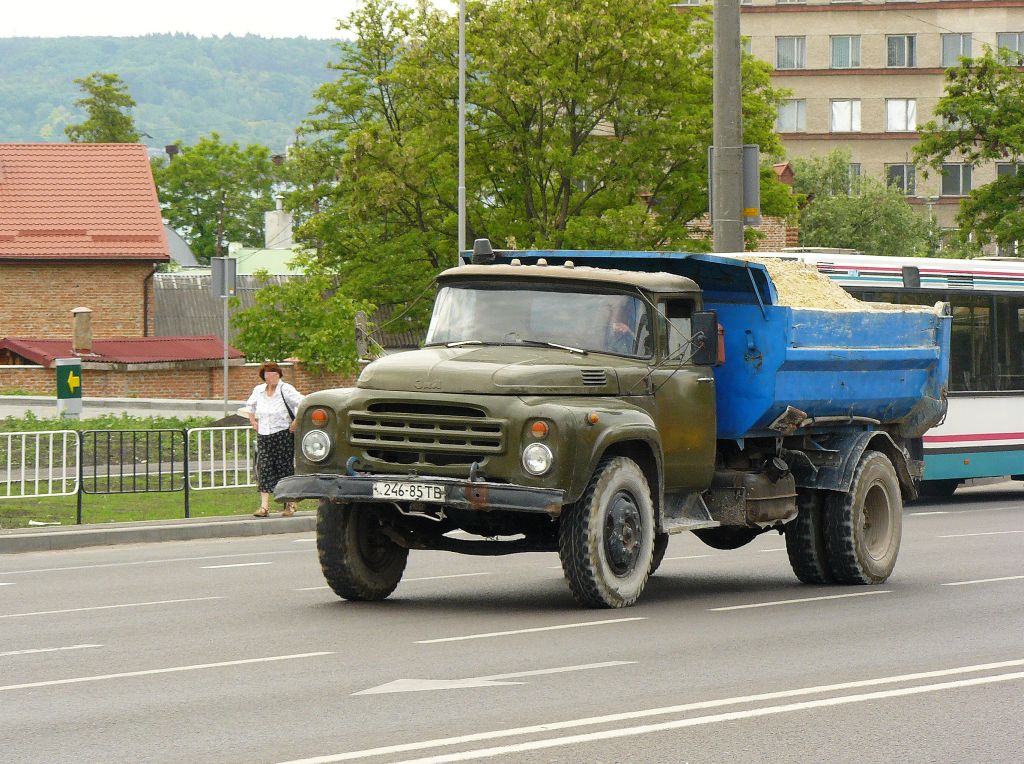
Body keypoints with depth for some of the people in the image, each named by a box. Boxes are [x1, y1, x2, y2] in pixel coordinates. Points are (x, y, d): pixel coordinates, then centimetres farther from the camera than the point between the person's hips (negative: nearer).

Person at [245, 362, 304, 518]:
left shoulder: (285, 390, -9)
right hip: (263, 436, 5)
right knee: (264, 469, -4)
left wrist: (296, 423, -16)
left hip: (283, 435, -5)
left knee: (285, 468, 0)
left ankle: (290, 504, 9)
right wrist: (253, 421, 18)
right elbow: (250, 405, 29)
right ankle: (264, 506, -8)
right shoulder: (258, 390, 9)